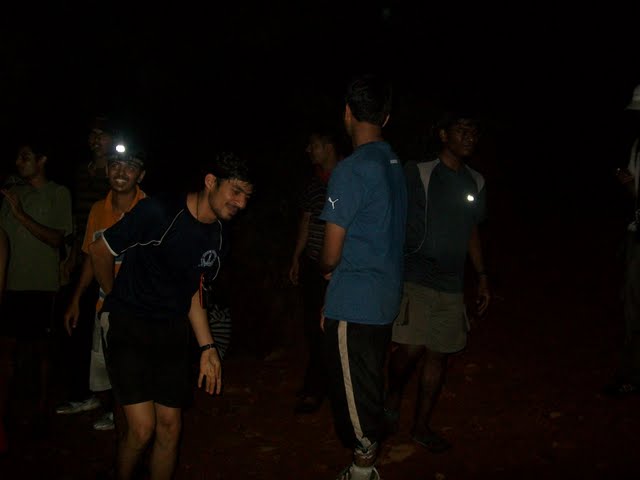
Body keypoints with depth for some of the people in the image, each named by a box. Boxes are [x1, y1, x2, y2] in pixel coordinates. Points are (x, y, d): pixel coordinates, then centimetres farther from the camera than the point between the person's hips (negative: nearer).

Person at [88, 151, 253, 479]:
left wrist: (207, 347, 5)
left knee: (170, 427, 7)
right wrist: (117, 299, 7)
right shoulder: (158, 211, -19)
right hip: (127, 326, -5)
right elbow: (100, 250, -8)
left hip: (172, 332, 6)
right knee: (142, 428, -9)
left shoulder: (219, 238, 2)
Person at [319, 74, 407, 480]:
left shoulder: (351, 170, -18)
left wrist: (325, 268, 7)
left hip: (354, 304, -8)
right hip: (386, 298, 8)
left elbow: (331, 254, -15)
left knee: (354, 391, 5)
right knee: (371, 385, 20)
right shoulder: (395, 165, 7)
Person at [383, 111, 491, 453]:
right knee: (410, 348, -13)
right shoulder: (417, 173, -5)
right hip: (413, 279, -5)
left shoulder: (476, 182, 12)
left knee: (438, 355, 9)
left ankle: (421, 426, 25)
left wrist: (482, 277, 18)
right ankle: (392, 398, 19)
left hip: (451, 285, 5)